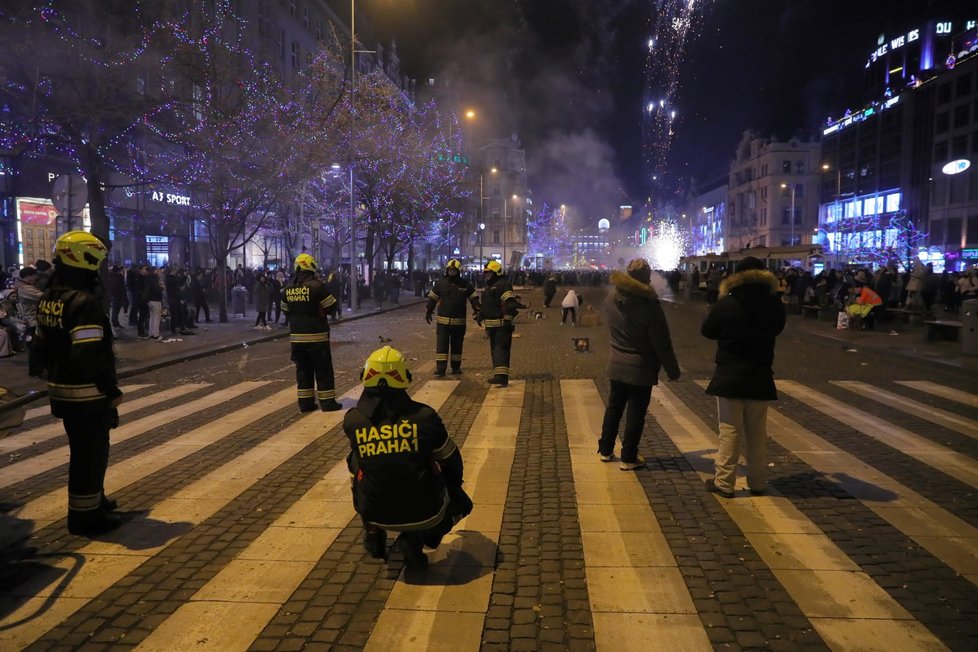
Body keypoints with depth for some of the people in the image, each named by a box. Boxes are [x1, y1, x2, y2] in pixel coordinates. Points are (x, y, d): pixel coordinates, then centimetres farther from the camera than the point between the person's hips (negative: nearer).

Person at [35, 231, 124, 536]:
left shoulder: (49, 298, 8)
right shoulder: (85, 301, -22)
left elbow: (43, 345, 17)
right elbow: (90, 356, -28)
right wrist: (111, 389, -21)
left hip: (61, 390, 9)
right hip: (87, 394, -9)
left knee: (81, 449, 23)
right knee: (92, 453, 3)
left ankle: (91, 499, 38)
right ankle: (85, 515, 12)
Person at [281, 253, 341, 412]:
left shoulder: (287, 288, 5)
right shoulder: (316, 285, -14)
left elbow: (286, 311, 14)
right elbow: (331, 307, -9)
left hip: (296, 336, 5)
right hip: (317, 335, -5)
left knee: (303, 369, 13)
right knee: (323, 370, 4)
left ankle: (305, 403, 15)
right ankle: (328, 402, 7)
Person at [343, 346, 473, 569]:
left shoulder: (352, 420, -7)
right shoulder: (424, 415, -10)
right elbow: (450, 459, 7)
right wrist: (455, 486, 26)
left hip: (374, 513, 2)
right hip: (423, 513, -2)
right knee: (461, 501, 27)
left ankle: (373, 534, 25)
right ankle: (414, 539, 3)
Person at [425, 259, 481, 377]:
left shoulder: (465, 285, 2)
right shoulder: (441, 283, 2)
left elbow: (474, 298, 7)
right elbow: (432, 297, 10)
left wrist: (478, 312, -4)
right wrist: (428, 312, 10)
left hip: (459, 321, 1)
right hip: (443, 320, -1)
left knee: (457, 345, 10)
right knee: (441, 345, -6)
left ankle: (456, 367, 21)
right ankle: (440, 368, -4)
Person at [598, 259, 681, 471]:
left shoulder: (612, 297, -4)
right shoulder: (649, 305, -22)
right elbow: (662, 343, -16)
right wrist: (673, 370, -7)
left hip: (617, 364, 6)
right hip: (641, 368, -6)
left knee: (614, 406, 18)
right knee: (635, 412, 5)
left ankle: (605, 450, 27)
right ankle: (628, 458, 12)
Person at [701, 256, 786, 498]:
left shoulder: (725, 305, -13)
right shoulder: (774, 305, -2)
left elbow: (707, 331, 0)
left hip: (729, 377, -3)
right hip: (760, 377, 3)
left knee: (730, 431, 3)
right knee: (757, 432, 13)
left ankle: (724, 482, 7)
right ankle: (757, 482, 22)